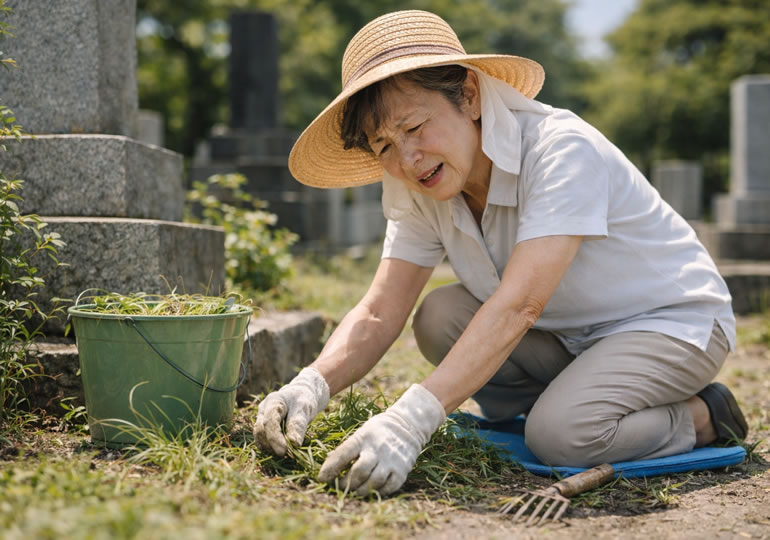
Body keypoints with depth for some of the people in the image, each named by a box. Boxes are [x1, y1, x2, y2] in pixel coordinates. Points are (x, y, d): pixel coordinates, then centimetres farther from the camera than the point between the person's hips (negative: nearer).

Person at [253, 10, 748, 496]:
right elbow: (379, 312, -16)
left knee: (560, 434, -29)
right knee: (440, 318, -15)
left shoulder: (562, 150, -30)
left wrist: (413, 417, -50)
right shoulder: (418, 191, -9)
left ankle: (703, 417, -1)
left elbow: (518, 306, -41)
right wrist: (312, 385, -37)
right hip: (569, 334, 7)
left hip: (678, 321, -6)